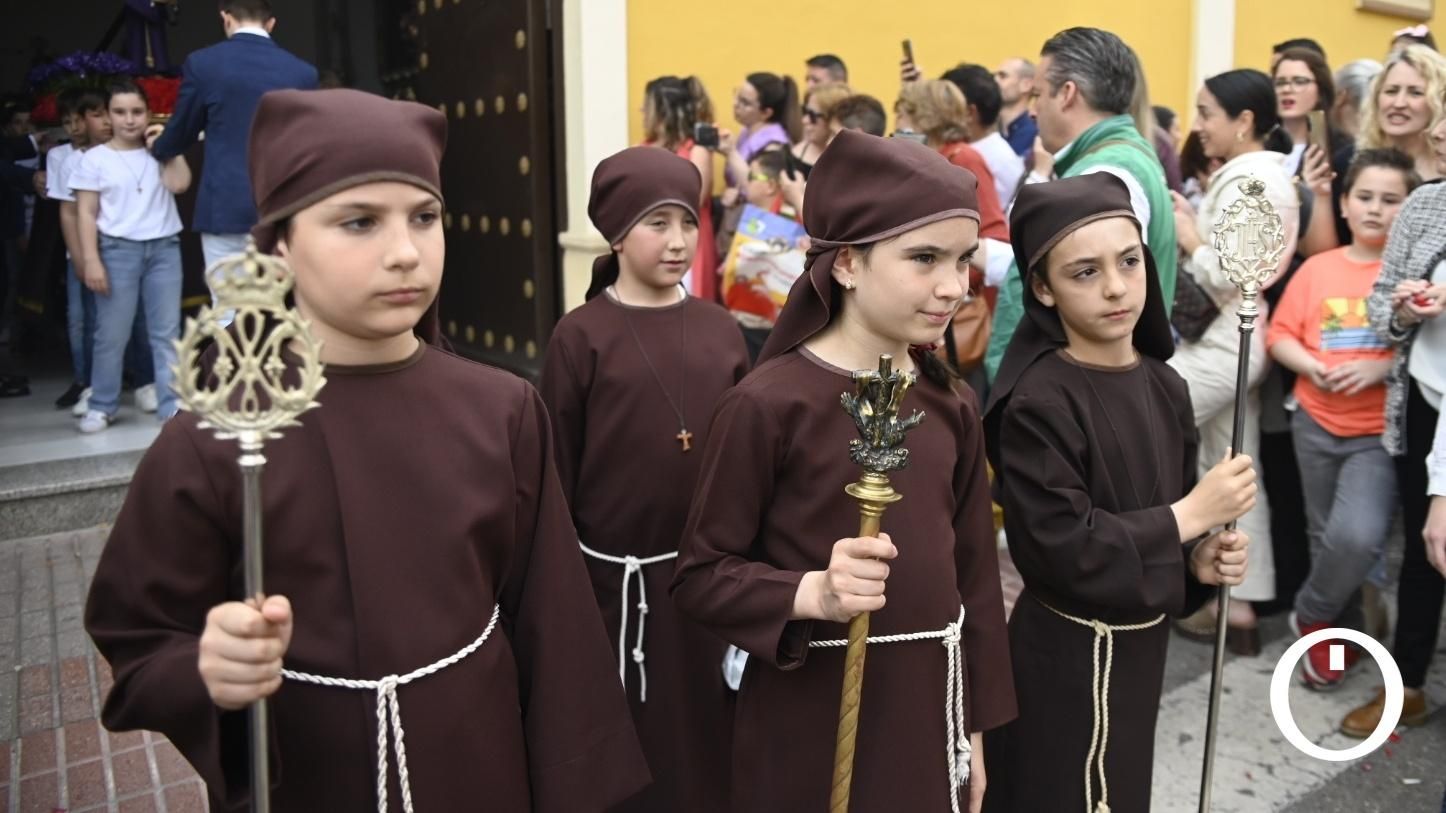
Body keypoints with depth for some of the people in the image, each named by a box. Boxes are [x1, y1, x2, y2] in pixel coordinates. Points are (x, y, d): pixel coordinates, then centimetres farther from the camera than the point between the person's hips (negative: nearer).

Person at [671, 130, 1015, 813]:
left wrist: (974, 725, 11)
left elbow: (974, 572, 8)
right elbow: (700, 575, -11)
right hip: (809, 724, -5)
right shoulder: (767, 404, -16)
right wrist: (813, 593, -27)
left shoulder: (951, 406, 2)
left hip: (926, 709, 5)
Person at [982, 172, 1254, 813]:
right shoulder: (1037, 402, -20)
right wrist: (1191, 515, -18)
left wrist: (1200, 560, -9)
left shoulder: (1166, 388, 1)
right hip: (1068, 659, -7)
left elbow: (1169, 529, 12)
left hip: (1140, 645, 7)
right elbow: (1061, 550, -25)